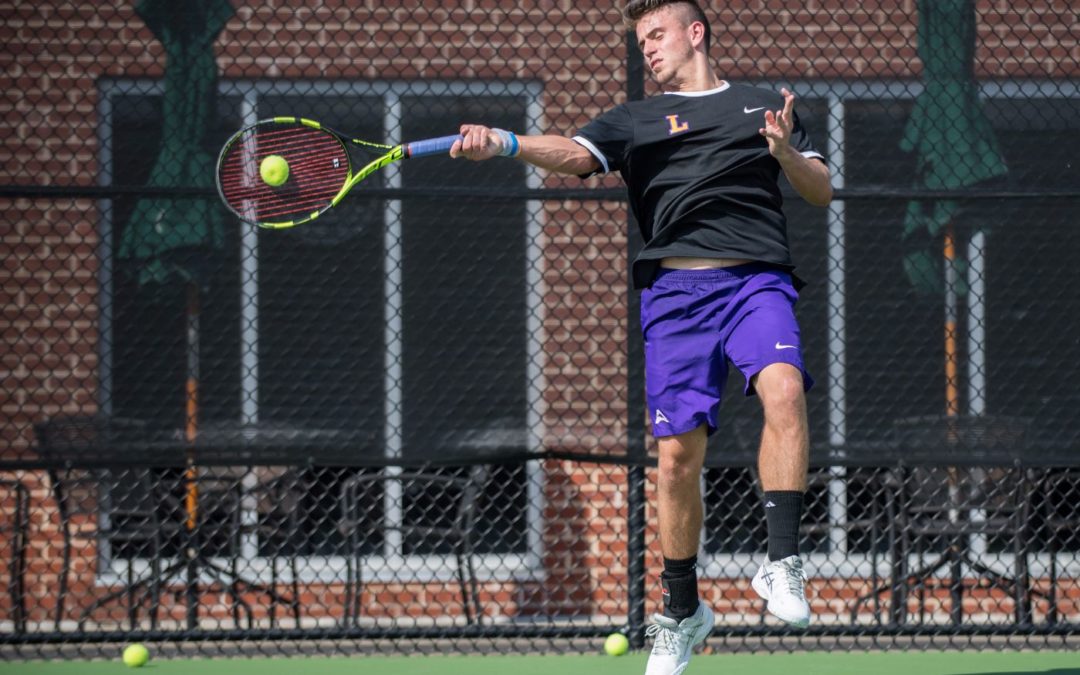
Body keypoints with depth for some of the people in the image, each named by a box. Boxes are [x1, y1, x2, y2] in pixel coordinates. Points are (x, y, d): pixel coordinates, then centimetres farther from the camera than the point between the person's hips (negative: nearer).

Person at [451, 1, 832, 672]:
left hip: (757, 280, -1)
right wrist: (503, 142, -20)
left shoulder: (768, 106, 21)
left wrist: (785, 151, -3)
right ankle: (682, 612, 12)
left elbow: (823, 193, 18)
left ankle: (783, 564, -25)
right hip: (675, 288, 1)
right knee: (677, 453, -5)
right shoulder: (636, 119, 19)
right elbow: (575, 155, 0)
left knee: (784, 389, -31)